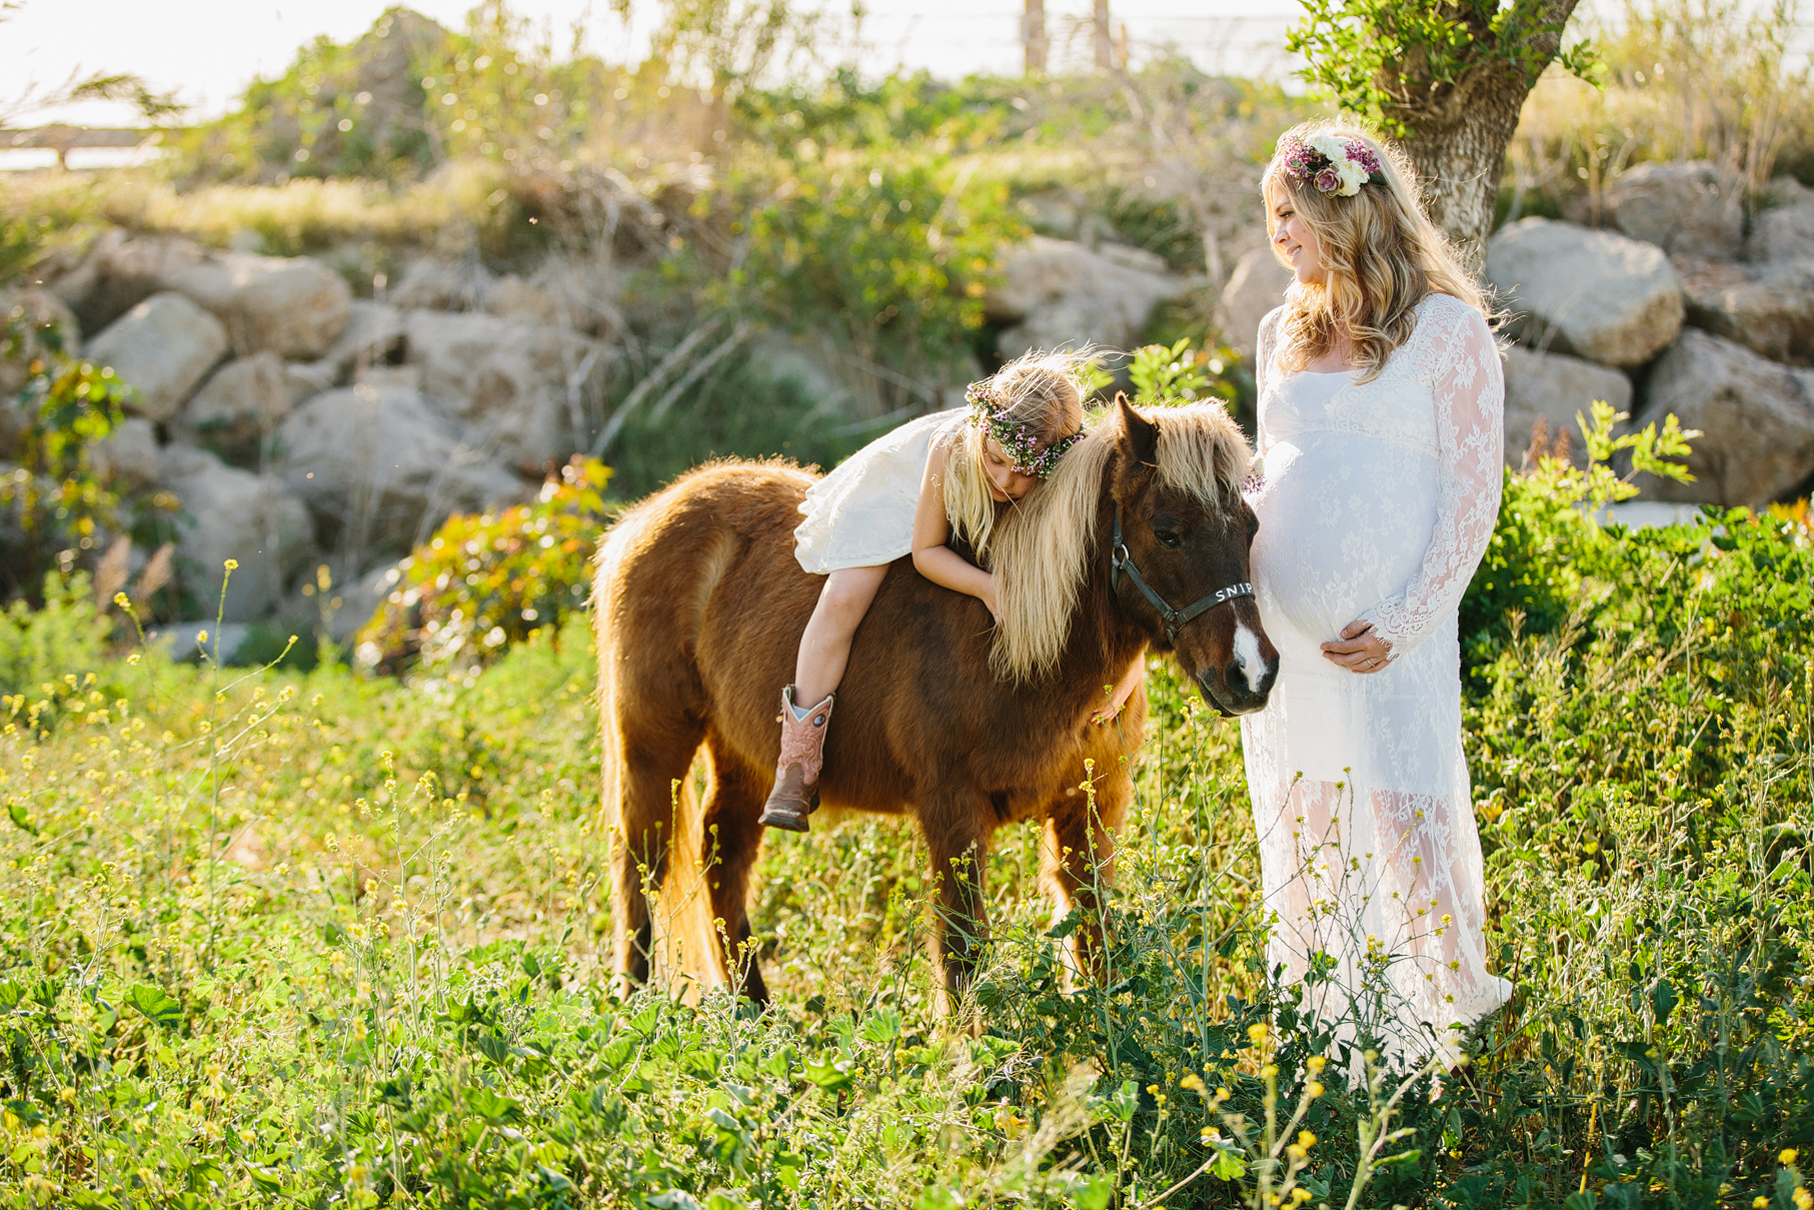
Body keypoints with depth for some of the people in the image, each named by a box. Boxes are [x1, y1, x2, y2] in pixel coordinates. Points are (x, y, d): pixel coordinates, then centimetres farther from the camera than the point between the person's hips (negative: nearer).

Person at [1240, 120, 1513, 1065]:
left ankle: (1434, 1030, 5)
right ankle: (1317, 1028, 21)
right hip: (1279, 634, 6)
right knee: (1299, 839, 10)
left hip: (1386, 640, -6)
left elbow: (1471, 497, -6)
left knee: (1406, 832, -7)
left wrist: (1404, 625, -14)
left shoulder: (1448, 331, -3)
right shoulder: (1284, 332, 14)